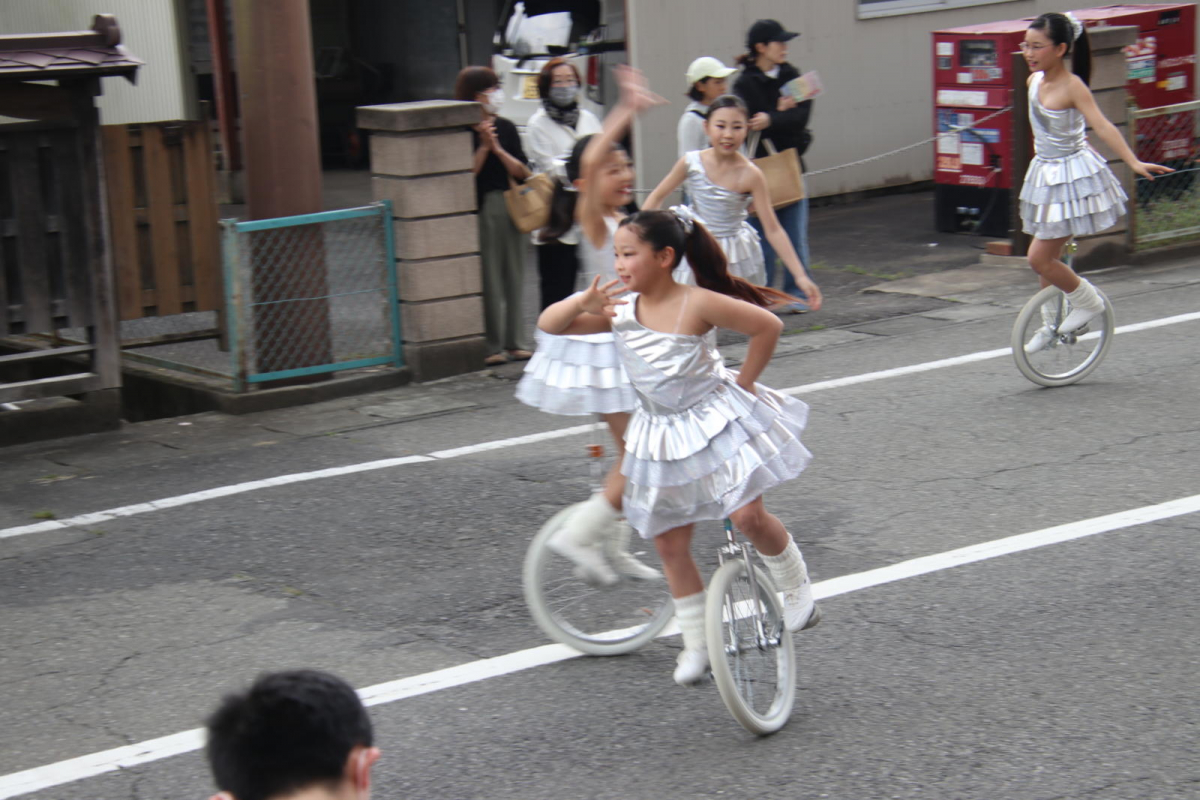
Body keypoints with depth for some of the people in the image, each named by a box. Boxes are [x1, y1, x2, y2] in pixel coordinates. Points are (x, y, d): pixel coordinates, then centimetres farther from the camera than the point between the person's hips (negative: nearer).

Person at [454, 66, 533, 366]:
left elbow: (522, 172, 3)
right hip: (480, 208, -5)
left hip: (511, 206, 5)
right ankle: (491, 346, 1)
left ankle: (513, 342, 16)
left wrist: (498, 149, -9)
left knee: (513, 275, 8)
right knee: (487, 279, -5)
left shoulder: (506, 128, 10)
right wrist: (484, 146, -16)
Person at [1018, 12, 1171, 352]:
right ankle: (1050, 323, 29)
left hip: (1072, 177, -7)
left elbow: (1102, 126, -28)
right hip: (1045, 174, 7)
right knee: (1046, 257, 14)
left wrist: (1134, 162, -38)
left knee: (1039, 257, -9)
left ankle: (1088, 301, 12)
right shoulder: (1035, 81, 2)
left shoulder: (1072, 86, -19)